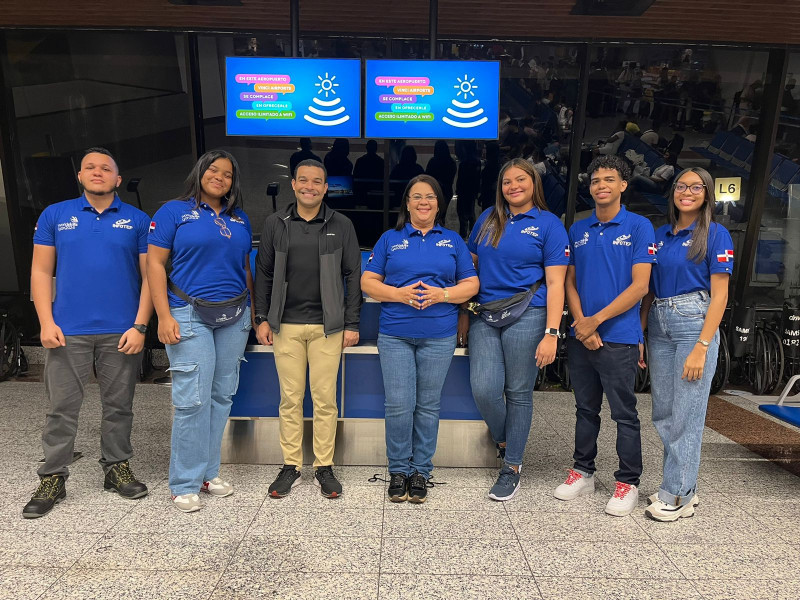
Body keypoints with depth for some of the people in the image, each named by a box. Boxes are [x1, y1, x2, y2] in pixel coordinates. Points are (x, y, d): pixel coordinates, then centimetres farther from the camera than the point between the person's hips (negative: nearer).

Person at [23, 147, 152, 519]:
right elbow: (41, 272, 6)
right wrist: (46, 322, -4)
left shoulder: (137, 220, 4)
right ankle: (52, 480, 21)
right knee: (62, 409, 6)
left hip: (121, 333, 0)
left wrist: (140, 326, -7)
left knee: (118, 407, 10)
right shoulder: (55, 215, 8)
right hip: (67, 332, 1)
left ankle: (117, 469, 26)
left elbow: (149, 276, 1)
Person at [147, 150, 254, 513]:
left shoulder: (240, 219, 15)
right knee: (193, 399, -7)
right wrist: (164, 317, -12)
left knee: (222, 395, 8)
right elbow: (155, 264, -4)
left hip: (234, 317, 5)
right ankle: (185, 484, 8)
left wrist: (253, 312, 12)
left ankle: (209, 472, 22)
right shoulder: (174, 211, 1)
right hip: (190, 316, -5)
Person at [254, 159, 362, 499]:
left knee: (325, 399, 3)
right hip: (285, 326, 1)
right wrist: (262, 318, 4)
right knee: (290, 398, 7)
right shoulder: (275, 224, 8)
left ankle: (324, 468, 18)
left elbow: (352, 276, 4)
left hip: (327, 327, -1)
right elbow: (263, 274, 11)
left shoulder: (341, 226, 5)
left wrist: (351, 324, -1)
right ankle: (291, 467, 21)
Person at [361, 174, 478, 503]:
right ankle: (399, 470, 17)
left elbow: (471, 284, 8)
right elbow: (368, 282, 4)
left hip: (439, 336, 1)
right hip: (395, 334, 0)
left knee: (428, 406, 7)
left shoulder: (453, 241, 11)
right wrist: (399, 294, -13)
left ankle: (421, 471, 22)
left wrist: (443, 294, -11)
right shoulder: (390, 239, 9)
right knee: (399, 405, -2)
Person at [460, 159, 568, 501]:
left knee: (518, 393, 4)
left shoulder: (549, 224, 2)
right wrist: (463, 314, 10)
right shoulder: (489, 218, 13)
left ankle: (512, 468, 22)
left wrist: (551, 333, -11)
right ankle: (503, 440, 26)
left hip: (526, 316, -3)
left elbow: (555, 283, -4)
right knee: (484, 389, -6)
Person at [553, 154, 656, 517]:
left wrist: (596, 320, -14)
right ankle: (583, 472, 29)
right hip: (580, 335, 5)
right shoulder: (578, 230, 10)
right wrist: (580, 324, -6)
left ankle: (628, 482, 20)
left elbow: (640, 286, -10)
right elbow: (570, 282, 8)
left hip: (619, 337, -4)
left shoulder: (639, 227, -3)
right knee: (586, 409, 16)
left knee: (624, 414, 6)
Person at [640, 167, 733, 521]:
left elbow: (719, 295, -8)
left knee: (687, 413, -2)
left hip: (695, 323, -6)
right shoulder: (661, 235, 13)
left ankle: (677, 495, 11)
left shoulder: (716, 235, -2)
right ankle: (685, 486, 25)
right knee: (663, 413, 10)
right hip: (659, 324, 6)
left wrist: (701, 347, -15)